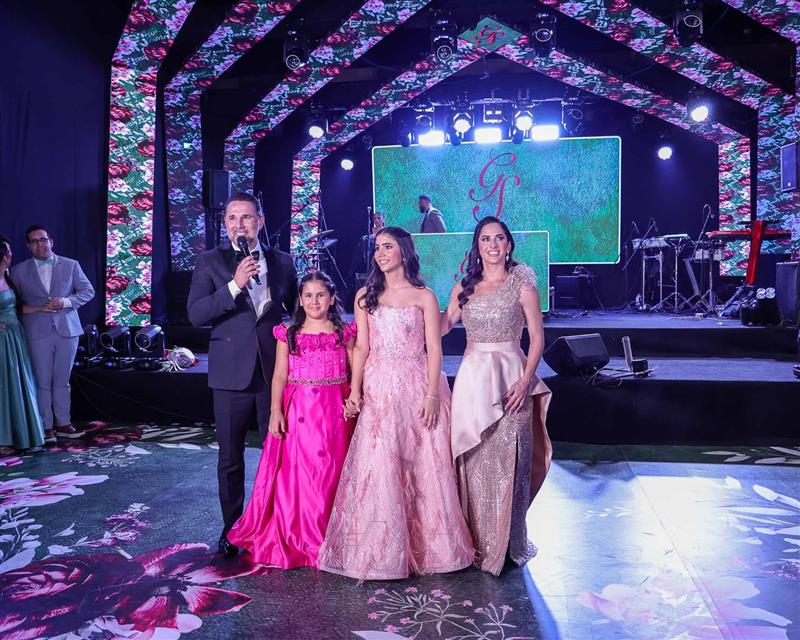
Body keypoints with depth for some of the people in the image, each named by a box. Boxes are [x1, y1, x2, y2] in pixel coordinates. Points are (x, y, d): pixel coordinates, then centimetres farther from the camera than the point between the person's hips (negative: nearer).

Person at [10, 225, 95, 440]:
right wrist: (36, 309, -11)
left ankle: (63, 424, 14)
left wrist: (66, 301, -10)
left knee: (62, 381, 7)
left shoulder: (71, 265, 6)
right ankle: (46, 427, 9)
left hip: (67, 329, 1)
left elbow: (88, 291, 7)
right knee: (43, 382, 2)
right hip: (38, 332, 0)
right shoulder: (19, 271, 6)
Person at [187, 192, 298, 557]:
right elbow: (195, 315, -9)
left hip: (275, 371, 1)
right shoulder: (210, 262, 0)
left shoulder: (282, 262, 6)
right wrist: (234, 285, -19)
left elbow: (297, 309, 17)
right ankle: (231, 527, 26)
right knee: (230, 458, 9)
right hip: (231, 373, -1)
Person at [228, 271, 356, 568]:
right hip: (297, 411, 0)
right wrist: (276, 411, -9)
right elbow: (279, 376, 2)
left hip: (334, 412, 0)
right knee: (295, 472, 1)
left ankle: (330, 539, 17)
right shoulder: (289, 333, 7)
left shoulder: (344, 333, 7)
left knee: (331, 473, 2)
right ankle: (295, 538, 17)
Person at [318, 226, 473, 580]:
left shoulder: (424, 297, 3)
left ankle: (425, 544, 18)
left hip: (417, 386, -1)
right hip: (378, 388, 2)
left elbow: (434, 349, -1)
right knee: (378, 467, -1)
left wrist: (431, 395, -11)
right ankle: (383, 550, 11)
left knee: (423, 466, 2)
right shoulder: (366, 296, 11)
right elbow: (361, 347, 6)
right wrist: (355, 390, -5)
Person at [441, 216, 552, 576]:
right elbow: (442, 325, 9)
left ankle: (507, 542, 16)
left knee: (506, 460, 0)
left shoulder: (522, 282, 0)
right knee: (472, 459, 7)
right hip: (472, 375, 4)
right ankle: (476, 541, 22)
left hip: (510, 376, -4)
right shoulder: (464, 287, 12)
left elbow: (537, 335, -4)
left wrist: (525, 380, -13)